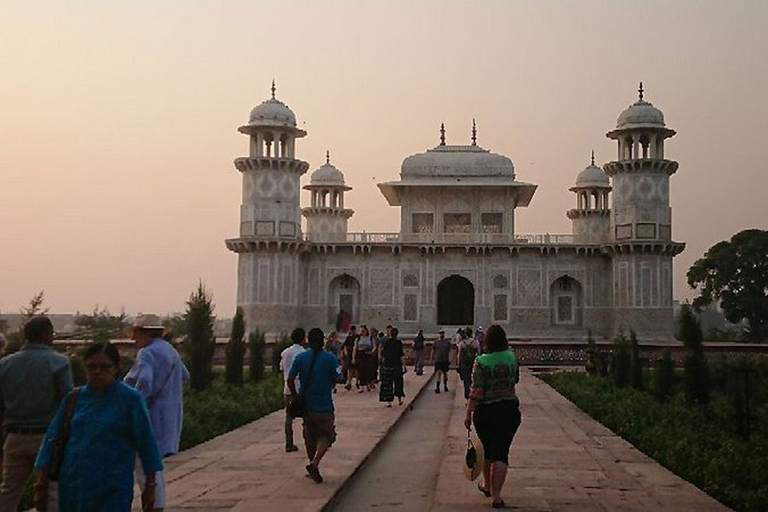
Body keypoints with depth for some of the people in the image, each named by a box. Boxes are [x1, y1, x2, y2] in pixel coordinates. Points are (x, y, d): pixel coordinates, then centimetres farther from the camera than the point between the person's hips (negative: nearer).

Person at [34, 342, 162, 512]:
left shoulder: (130, 399, -4)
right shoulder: (74, 398, 6)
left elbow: (146, 442, -1)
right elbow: (52, 438, 11)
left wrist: (150, 486, 0)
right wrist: (41, 485, 10)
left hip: (112, 491, -4)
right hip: (72, 488, 4)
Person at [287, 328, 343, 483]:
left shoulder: (300, 358, -3)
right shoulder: (330, 358, -9)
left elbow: (290, 380, -6)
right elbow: (337, 379, -9)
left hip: (306, 405, 3)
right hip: (324, 406, -3)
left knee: (310, 438, 18)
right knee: (326, 437, 6)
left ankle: (313, 466, 27)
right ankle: (314, 463, -14)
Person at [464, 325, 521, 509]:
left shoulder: (481, 361, -13)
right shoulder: (512, 357, -1)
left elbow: (476, 391, -16)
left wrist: (468, 414, -10)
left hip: (485, 411, -1)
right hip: (509, 409, 1)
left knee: (486, 450, 18)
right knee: (500, 452, 2)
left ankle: (487, 485, 37)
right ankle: (496, 496, -4)